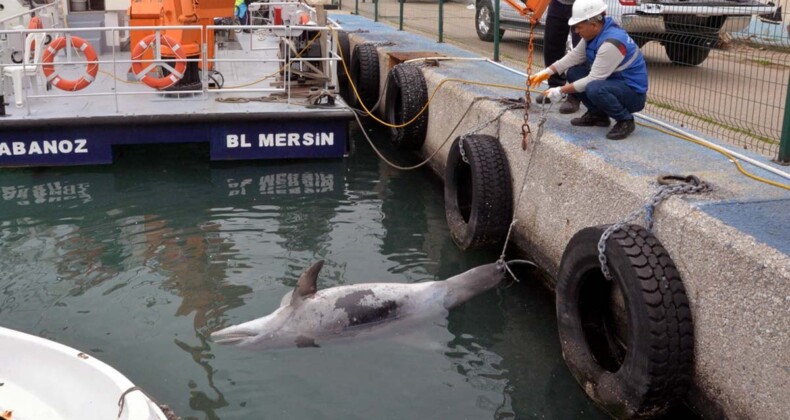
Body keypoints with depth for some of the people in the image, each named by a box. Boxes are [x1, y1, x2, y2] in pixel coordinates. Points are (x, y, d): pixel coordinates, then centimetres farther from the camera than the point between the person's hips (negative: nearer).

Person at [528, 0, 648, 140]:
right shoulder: (595, 32, -3)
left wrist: (561, 91, -20)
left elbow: (593, 80, -26)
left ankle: (625, 120, -11)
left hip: (634, 93, -9)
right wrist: (547, 72, -3)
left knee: (594, 89, -35)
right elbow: (574, 55, 6)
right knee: (573, 73, 4)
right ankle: (597, 114, 15)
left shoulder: (611, 43, -29)